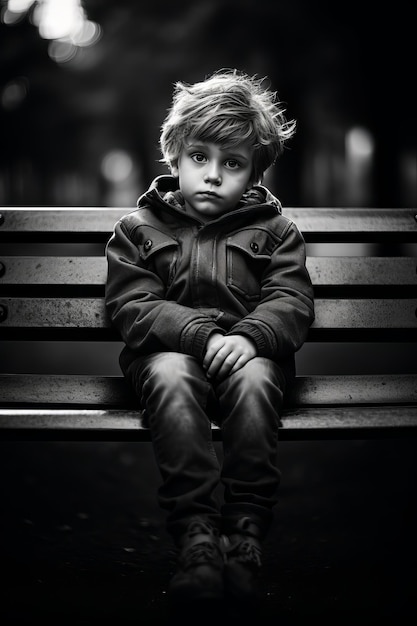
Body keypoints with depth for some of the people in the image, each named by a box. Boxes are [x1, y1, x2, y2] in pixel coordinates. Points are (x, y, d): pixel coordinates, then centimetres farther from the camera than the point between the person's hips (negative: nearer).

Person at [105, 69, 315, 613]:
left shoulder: (273, 228, 12)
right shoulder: (139, 228, 10)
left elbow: (292, 302, 0)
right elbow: (131, 307, -3)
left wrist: (248, 336, -22)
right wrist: (202, 335, -19)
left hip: (251, 349, 1)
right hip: (169, 350, 0)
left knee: (254, 380, -34)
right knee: (170, 377, -35)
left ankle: (246, 531, -31)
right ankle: (196, 533, -38)